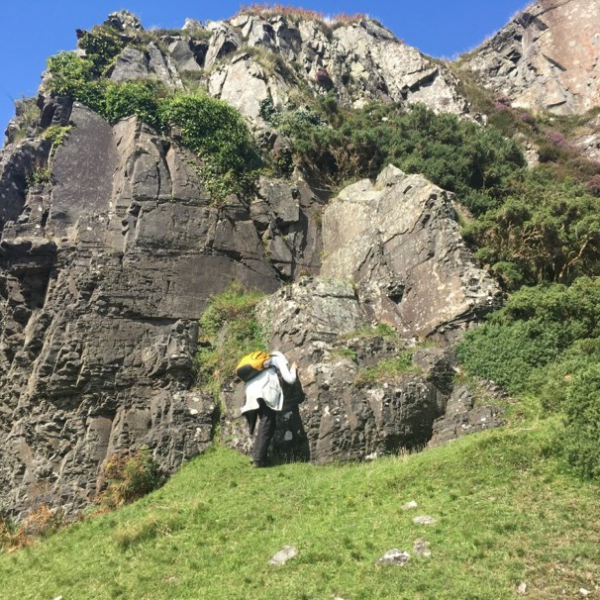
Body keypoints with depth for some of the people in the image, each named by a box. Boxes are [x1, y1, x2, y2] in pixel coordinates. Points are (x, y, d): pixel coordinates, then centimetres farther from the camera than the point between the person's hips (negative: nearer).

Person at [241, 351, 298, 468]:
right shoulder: (279, 358, 22)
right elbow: (290, 380, 15)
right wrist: (294, 369, 35)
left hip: (251, 390, 6)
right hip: (264, 391, -6)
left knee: (265, 423, 17)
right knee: (267, 424, -1)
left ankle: (256, 455, 15)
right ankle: (258, 458, -5)